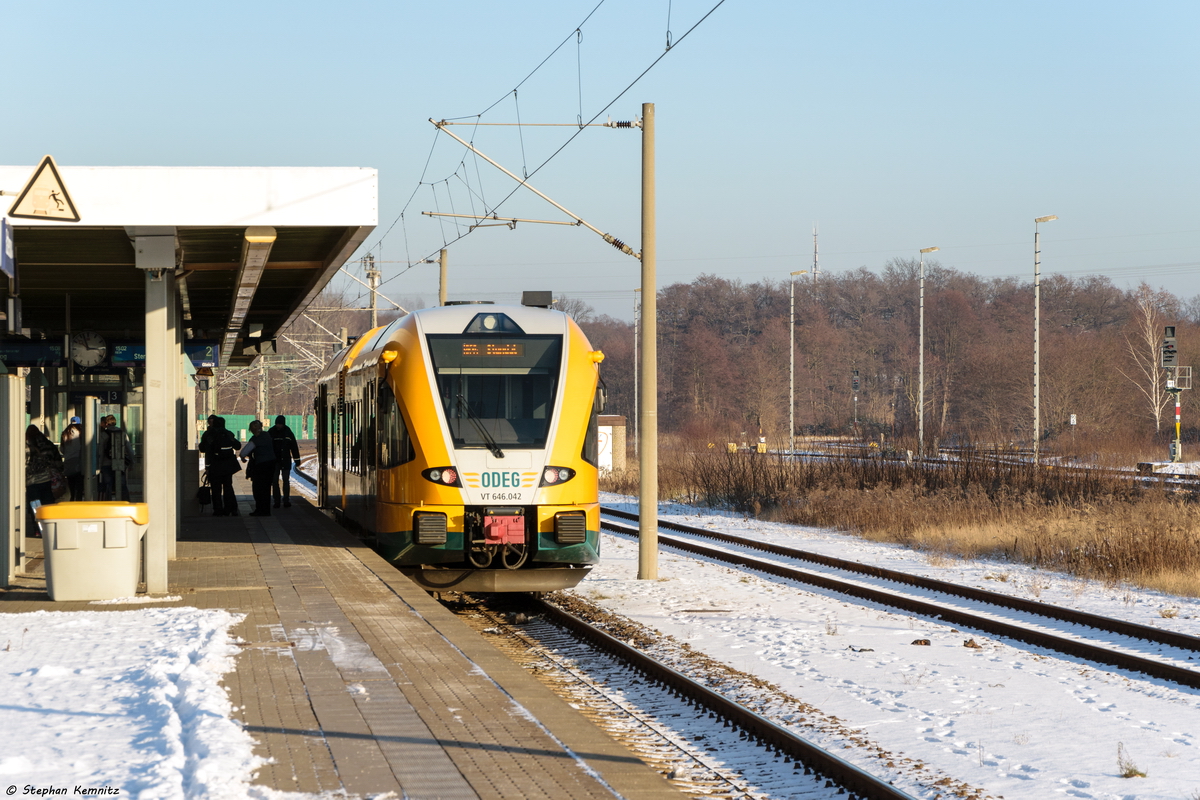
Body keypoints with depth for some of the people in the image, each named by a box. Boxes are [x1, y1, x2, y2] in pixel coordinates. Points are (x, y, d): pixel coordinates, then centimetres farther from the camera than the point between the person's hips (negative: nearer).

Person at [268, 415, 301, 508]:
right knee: (274, 481, 1)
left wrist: (297, 461, 5)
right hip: (274, 461, 0)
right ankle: (276, 501, 6)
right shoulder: (271, 432, 1)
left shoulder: (288, 432, 2)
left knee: (286, 481, -1)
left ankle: (286, 501, 4)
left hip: (286, 461, 0)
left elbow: (294, 447, 7)